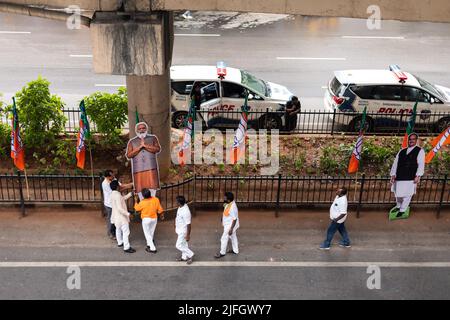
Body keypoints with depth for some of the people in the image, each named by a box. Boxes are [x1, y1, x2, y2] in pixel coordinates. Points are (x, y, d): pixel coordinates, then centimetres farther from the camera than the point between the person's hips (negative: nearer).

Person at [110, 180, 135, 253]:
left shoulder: (113, 194, 3)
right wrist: (128, 214, -26)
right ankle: (126, 247, 1)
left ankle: (120, 242, 42)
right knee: (126, 232, -3)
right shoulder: (117, 195, -27)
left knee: (118, 229, 25)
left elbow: (123, 199, 17)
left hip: (116, 216, 10)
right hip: (121, 217, -10)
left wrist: (130, 194, 17)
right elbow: (120, 208, -30)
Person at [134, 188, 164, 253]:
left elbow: (137, 208, -3)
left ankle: (153, 248, 2)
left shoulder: (142, 202, -23)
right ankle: (149, 245, 40)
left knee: (147, 234, 6)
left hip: (146, 219, -5)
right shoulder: (156, 199, -13)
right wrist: (162, 215, 15)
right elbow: (160, 209, -2)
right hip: (154, 218, 5)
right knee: (151, 232, 23)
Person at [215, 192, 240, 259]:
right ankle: (235, 250, 40)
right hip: (228, 224, 9)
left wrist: (231, 229, -23)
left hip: (230, 226, -9)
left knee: (224, 239, 5)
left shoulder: (232, 207, -34)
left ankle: (222, 253, 23)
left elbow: (235, 219, -27)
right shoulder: (229, 204, -6)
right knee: (233, 237, 23)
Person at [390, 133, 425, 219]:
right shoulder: (401, 151, 14)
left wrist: (418, 176, -15)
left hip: (411, 178, -4)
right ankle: (398, 206, 35)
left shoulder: (420, 151, 3)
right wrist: (393, 175, 4)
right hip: (399, 177, 4)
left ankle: (403, 210, 12)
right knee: (397, 193, 12)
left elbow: (421, 164, -5)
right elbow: (395, 163, 12)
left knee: (407, 195, -3)